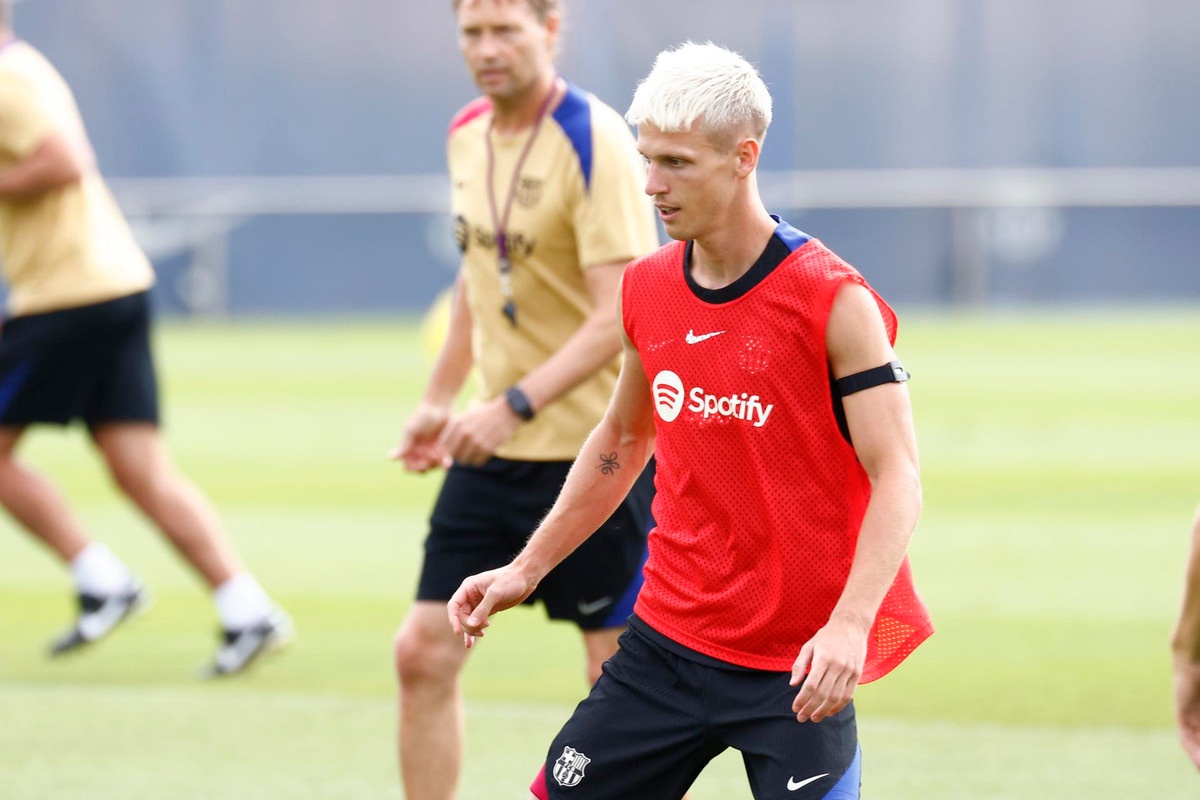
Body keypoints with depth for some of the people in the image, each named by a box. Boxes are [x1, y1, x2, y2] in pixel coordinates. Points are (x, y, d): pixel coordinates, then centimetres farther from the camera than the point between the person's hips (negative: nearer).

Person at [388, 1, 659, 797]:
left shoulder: (595, 143, -17)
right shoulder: (468, 135, 6)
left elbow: (618, 316, -23)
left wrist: (515, 406, -30)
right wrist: (440, 398, 19)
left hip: (596, 449, -7)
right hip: (493, 447, 7)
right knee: (425, 651, 1)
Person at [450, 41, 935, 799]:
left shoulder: (835, 302, -14)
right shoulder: (646, 289, 5)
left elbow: (897, 479, -18)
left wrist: (850, 623, -31)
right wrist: (527, 568, 19)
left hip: (798, 665, -5)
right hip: (670, 642, 6)